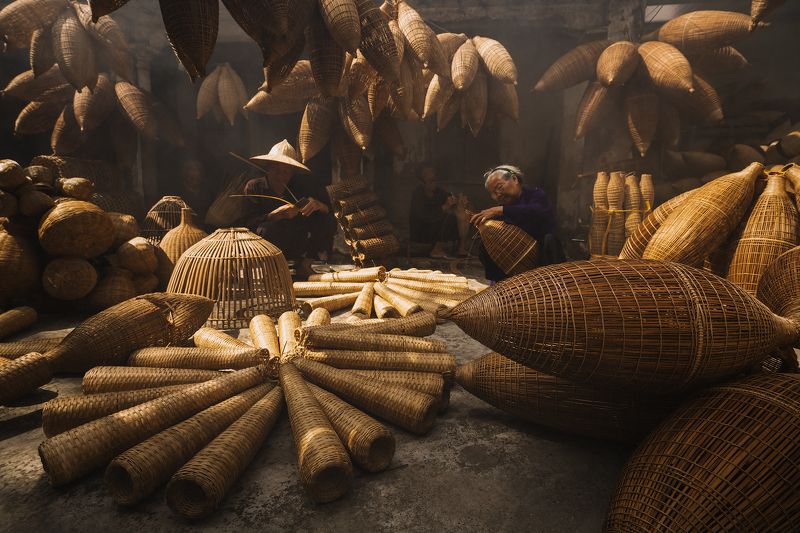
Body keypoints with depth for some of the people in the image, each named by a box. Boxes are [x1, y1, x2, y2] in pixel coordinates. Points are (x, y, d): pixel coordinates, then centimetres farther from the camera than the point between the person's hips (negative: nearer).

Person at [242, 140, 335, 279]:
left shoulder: (300, 185, 3)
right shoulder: (254, 187, -3)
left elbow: (328, 210, -3)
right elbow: (249, 223, -14)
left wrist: (319, 205, -27)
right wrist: (275, 215, -30)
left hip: (298, 244, 3)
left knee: (326, 221, -16)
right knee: (266, 229, -34)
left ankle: (307, 262, -13)